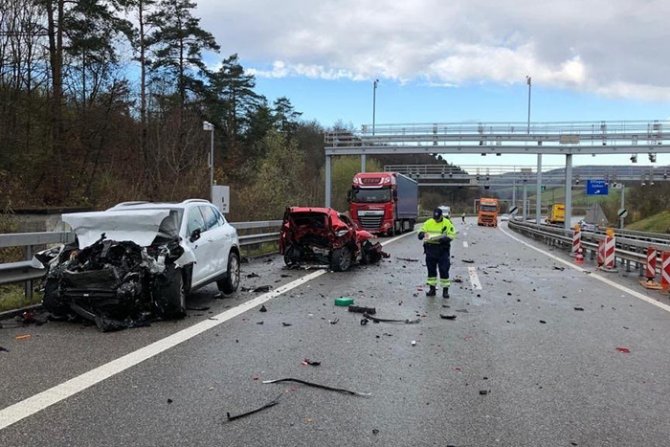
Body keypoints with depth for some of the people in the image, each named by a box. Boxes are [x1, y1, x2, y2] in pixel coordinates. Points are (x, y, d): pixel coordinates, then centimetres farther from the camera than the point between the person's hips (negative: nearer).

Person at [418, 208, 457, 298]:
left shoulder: (447, 223, -5)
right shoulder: (428, 223, 4)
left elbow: (451, 236, -10)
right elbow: (420, 233, 8)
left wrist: (441, 239, -26)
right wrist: (423, 234, -17)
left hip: (443, 250, -3)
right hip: (430, 249, 4)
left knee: (444, 270, -1)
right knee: (431, 270, 10)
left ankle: (445, 290, 7)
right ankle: (432, 289, 20)